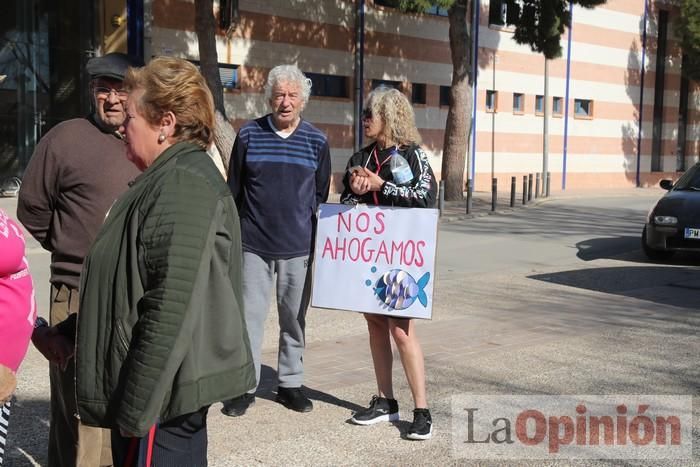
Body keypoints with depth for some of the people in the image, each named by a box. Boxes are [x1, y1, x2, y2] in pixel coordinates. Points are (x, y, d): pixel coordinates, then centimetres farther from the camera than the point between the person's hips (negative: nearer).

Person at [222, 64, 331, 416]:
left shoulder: (317, 141, 3)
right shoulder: (249, 135, 1)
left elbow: (321, 193, 11)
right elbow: (233, 189, 7)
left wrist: (312, 235, 7)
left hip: (298, 247, 1)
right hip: (253, 244, -1)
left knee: (294, 318, 10)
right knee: (250, 317, 3)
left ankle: (290, 383, 23)